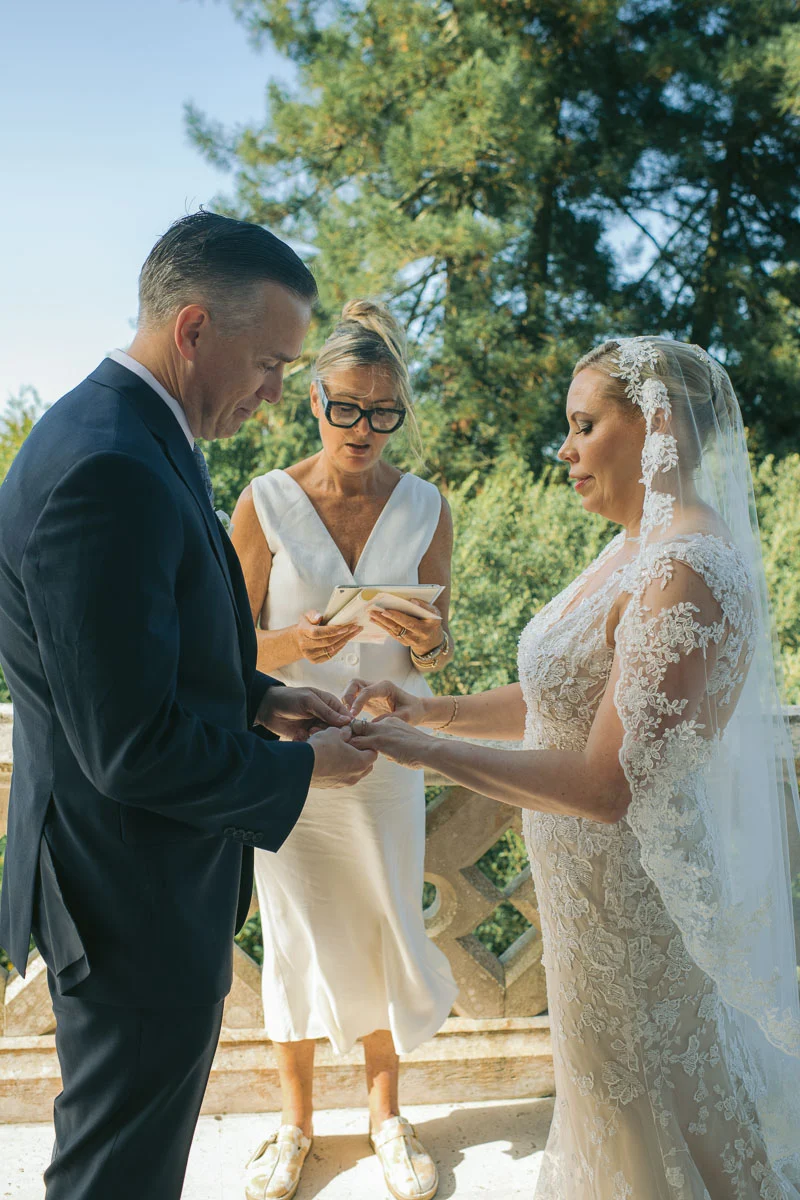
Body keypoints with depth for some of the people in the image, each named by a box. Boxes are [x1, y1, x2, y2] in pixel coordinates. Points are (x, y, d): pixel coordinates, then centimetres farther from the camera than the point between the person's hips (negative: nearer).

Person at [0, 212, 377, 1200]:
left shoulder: (129, 434, 6)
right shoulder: (109, 471, -28)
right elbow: (134, 748, -28)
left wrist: (259, 699, 4)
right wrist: (300, 767, -14)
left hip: (145, 871, 10)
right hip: (136, 897, -10)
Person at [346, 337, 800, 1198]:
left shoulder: (688, 575, -27)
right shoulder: (638, 551, 5)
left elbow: (605, 786, -29)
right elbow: (571, 697, 10)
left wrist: (425, 750, -23)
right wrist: (431, 708, 0)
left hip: (633, 890, -9)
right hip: (601, 876, 9)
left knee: (646, 1117, 14)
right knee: (617, 1100, 28)